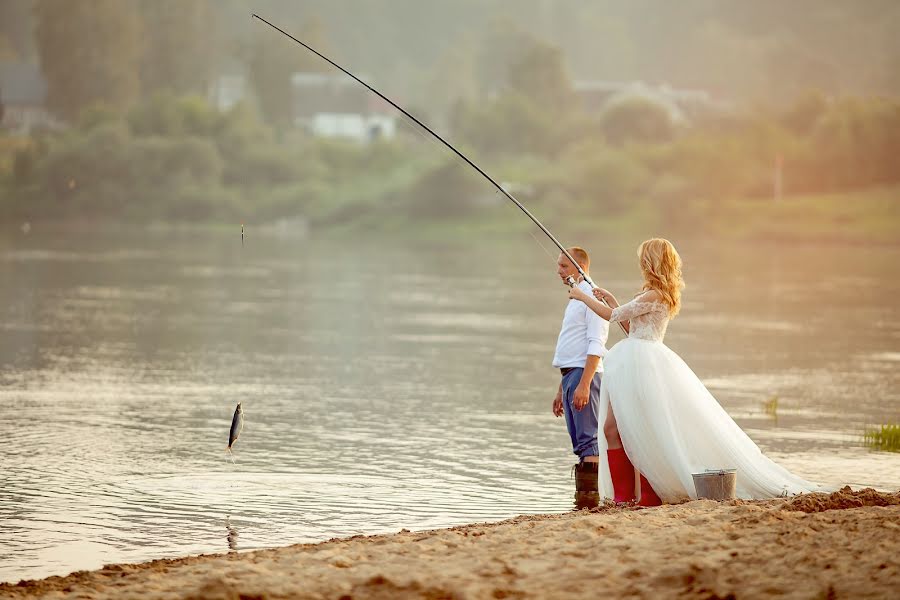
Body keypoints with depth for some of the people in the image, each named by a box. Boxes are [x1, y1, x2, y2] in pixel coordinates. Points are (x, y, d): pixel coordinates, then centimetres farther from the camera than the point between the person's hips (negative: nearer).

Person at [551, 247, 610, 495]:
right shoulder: (576, 299, 21)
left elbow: (596, 346, -18)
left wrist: (583, 384, -24)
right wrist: (561, 391, 25)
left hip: (584, 373, -10)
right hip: (570, 375, 10)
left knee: (588, 440, -12)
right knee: (580, 442, 10)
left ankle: (590, 495, -15)